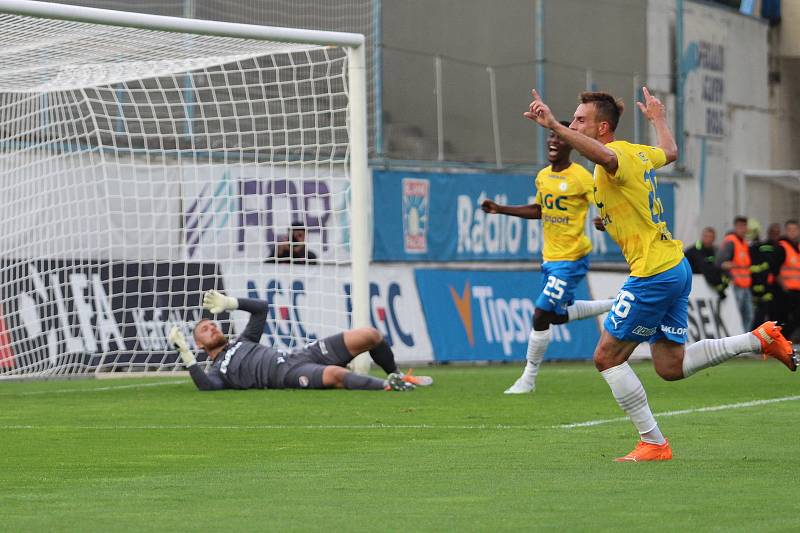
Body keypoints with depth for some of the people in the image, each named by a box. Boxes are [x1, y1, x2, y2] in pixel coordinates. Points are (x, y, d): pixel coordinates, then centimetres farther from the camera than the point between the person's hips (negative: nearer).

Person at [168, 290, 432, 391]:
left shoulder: (242, 343, 32)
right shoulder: (217, 371, 12)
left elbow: (261, 308, 36)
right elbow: (207, 386, -13)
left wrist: (230, 303, 25)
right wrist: (186, 355, -16)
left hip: (301, 354, 8)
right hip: (288, 374, -8)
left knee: (370, 335, -4)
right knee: (335, 374, -42)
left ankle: (397, 376, 15)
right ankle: (389, 386, -37)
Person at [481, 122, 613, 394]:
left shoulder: (581, 178, -15)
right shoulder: (543, 176, 8)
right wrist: (500, 209, 16)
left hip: (571, 259, -8)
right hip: (550, 257, 8)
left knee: (541, 315, -9)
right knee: (559, 315, 18)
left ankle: (528, 379, 5)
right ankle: (615, 306, 35)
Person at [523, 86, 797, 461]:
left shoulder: (617, 157, -15)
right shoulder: (637, 153, 12)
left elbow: (605, 155, -43)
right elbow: (670, 152, 35)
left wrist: (553, 126, -51)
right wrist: (658, 119, 54)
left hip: (653, 274, -10)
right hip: (676, 266, 10)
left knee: (607, 357, -1)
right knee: (670, 368, 15)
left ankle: (653, 444, 2)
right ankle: (761, 338, 14)